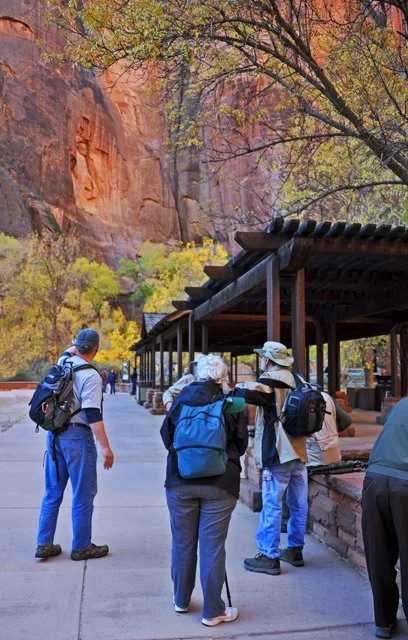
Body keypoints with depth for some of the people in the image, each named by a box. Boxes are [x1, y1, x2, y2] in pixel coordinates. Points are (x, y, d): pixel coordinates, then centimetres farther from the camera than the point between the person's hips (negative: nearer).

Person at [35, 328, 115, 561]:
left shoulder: (63, 364, 5)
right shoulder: (91, 376, -15)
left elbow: (68, 353, 32)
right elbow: (93, 415, -20)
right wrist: (105, 446, -20)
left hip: (54, 434, 8)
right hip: (77, 436, -7)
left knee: (53, 492, 16)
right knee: (83, 494, 4)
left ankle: (44, 544, 22)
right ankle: (81, 547, 13)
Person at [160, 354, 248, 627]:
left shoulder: (180, 400, 0)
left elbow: (166, 437, 10)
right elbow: (241, 444, 3)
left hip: (180, 481, 2)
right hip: (220, 483, -2)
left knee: (183, 542, 15)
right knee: (212, 546, 4)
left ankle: (182, 600, 31)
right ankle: (213, 611, 14)